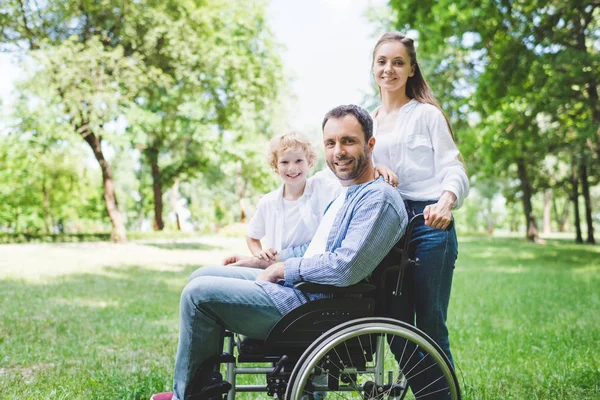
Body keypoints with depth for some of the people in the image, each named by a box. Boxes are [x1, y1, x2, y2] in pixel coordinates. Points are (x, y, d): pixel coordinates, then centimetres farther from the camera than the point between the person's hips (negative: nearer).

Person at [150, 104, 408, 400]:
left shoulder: (379, 198, -17)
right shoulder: (345, 194, 15)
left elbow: (346, 268, -27)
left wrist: (284, 268, -13)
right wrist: (261, 262, 17)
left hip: (313, 304, -11)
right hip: (297, 284, 11)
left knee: (198, 293, -13)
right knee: (203, 275, 12)